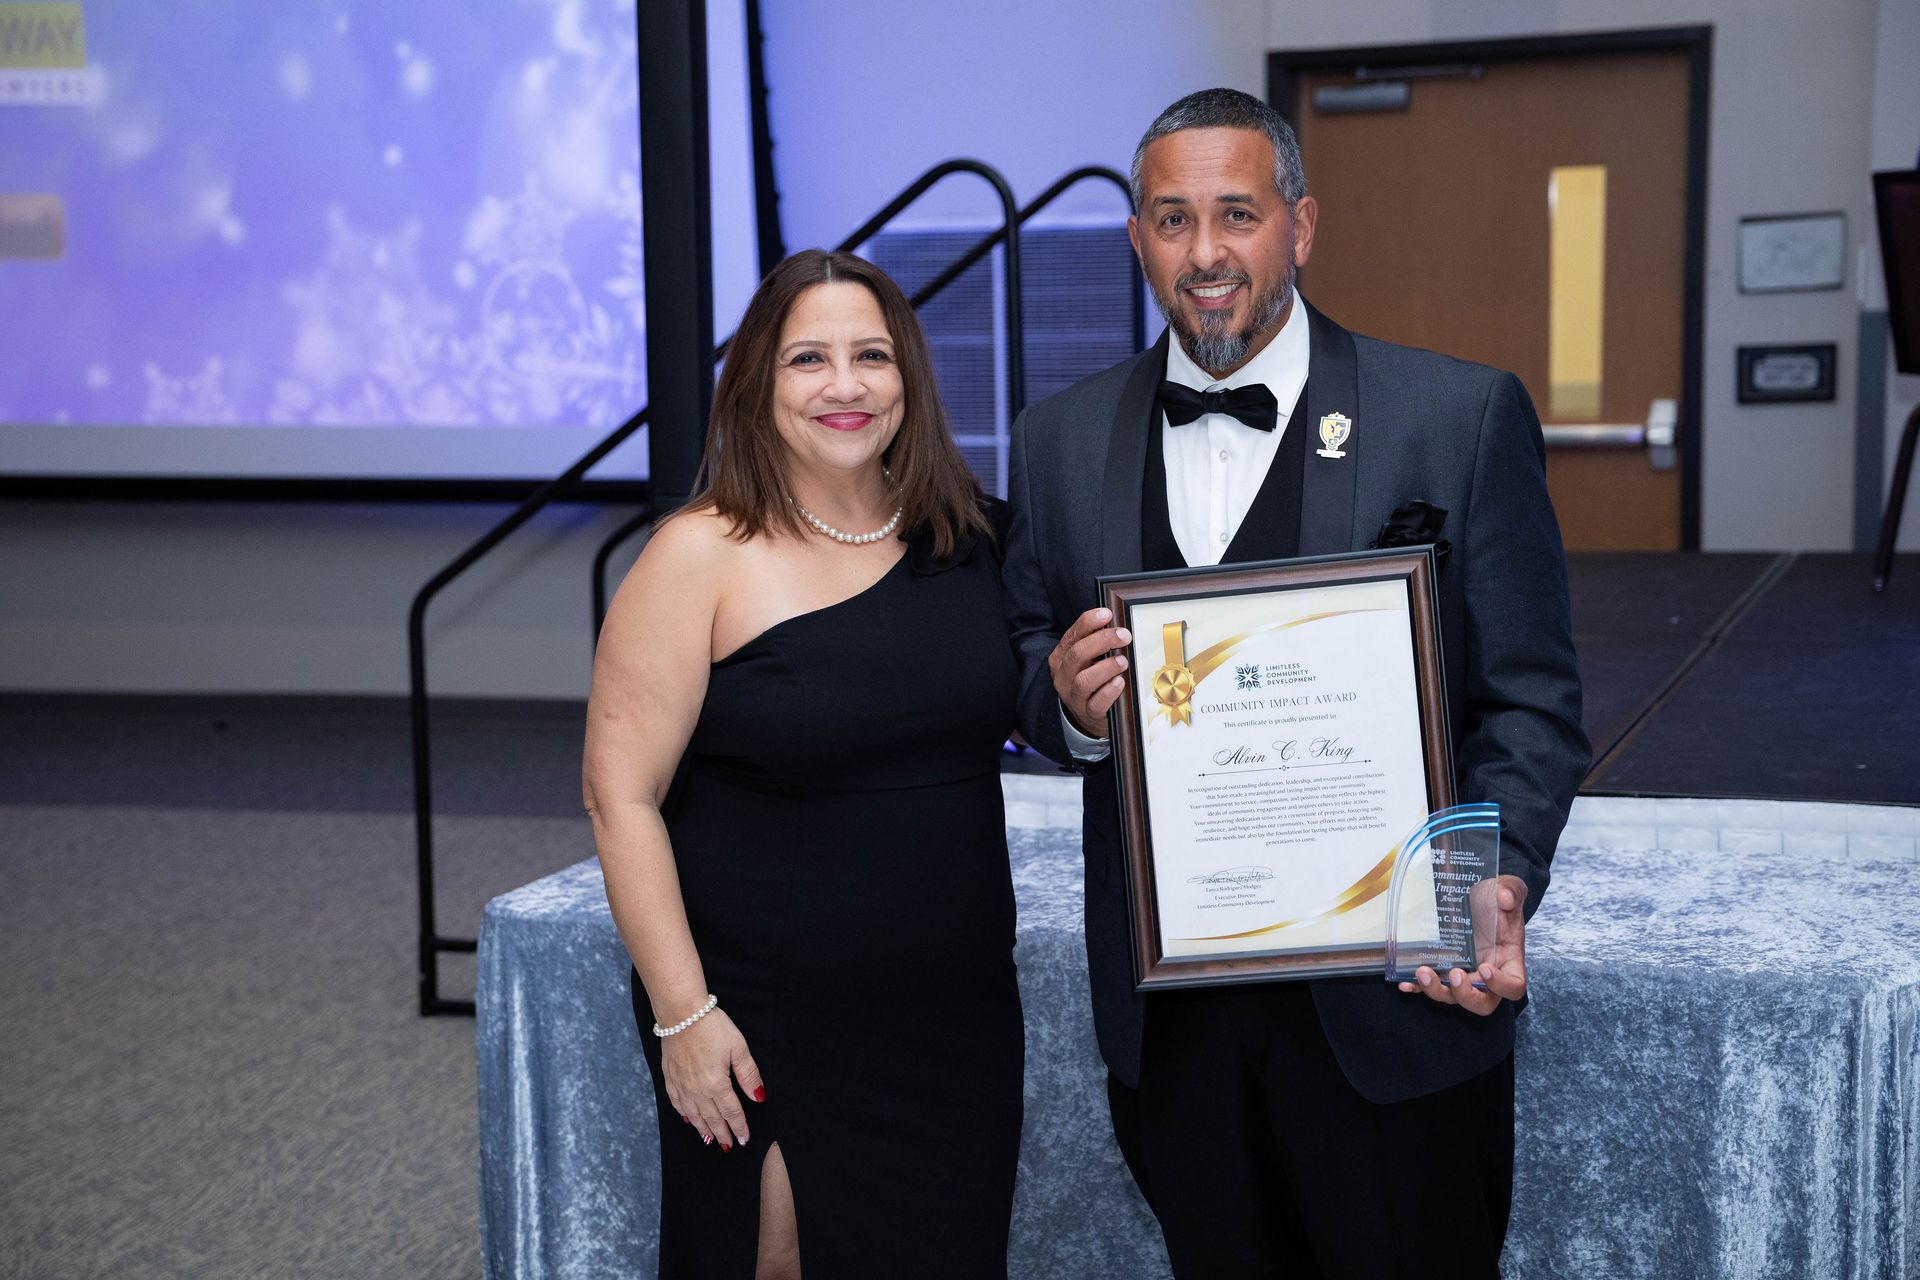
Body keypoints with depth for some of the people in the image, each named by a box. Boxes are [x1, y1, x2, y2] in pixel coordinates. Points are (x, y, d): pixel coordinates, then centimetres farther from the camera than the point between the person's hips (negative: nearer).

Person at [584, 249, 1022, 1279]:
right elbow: (621, 796, -13)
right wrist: (682, 1013, -15)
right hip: (764, 1032, -4)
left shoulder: (963, 536, 3)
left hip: (959, 1019, 5)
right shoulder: (703, 557, -11)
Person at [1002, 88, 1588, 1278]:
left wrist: (1498, 888, -21)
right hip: (1167, 1015, 3)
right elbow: (1029, 670, 13)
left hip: (1396, 1006, -3)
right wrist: (1066, 700, -11)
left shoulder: (1463, 416, -5)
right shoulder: (1063, 439, 6)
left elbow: (1531, 700, -4)